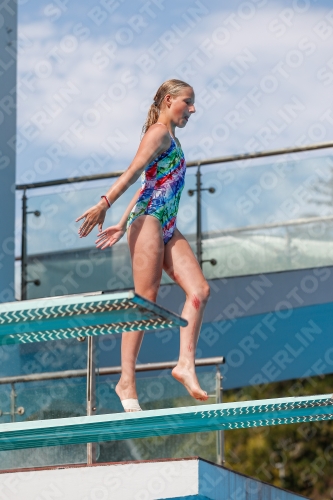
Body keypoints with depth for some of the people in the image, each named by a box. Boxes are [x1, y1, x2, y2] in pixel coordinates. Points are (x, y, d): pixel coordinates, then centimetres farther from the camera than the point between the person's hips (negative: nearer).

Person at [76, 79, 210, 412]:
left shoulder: (169, 139, 25)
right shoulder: (160, 132, -3)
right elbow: (134, 172, -16)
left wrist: (123, 225, 22)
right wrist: (105, 204, -26)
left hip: (167, 229, 9)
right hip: (149, 221, -9)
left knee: (200, 289, -6)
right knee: (145, 300, -11)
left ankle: (186, 363, -11)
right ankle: (126, 381, -10)